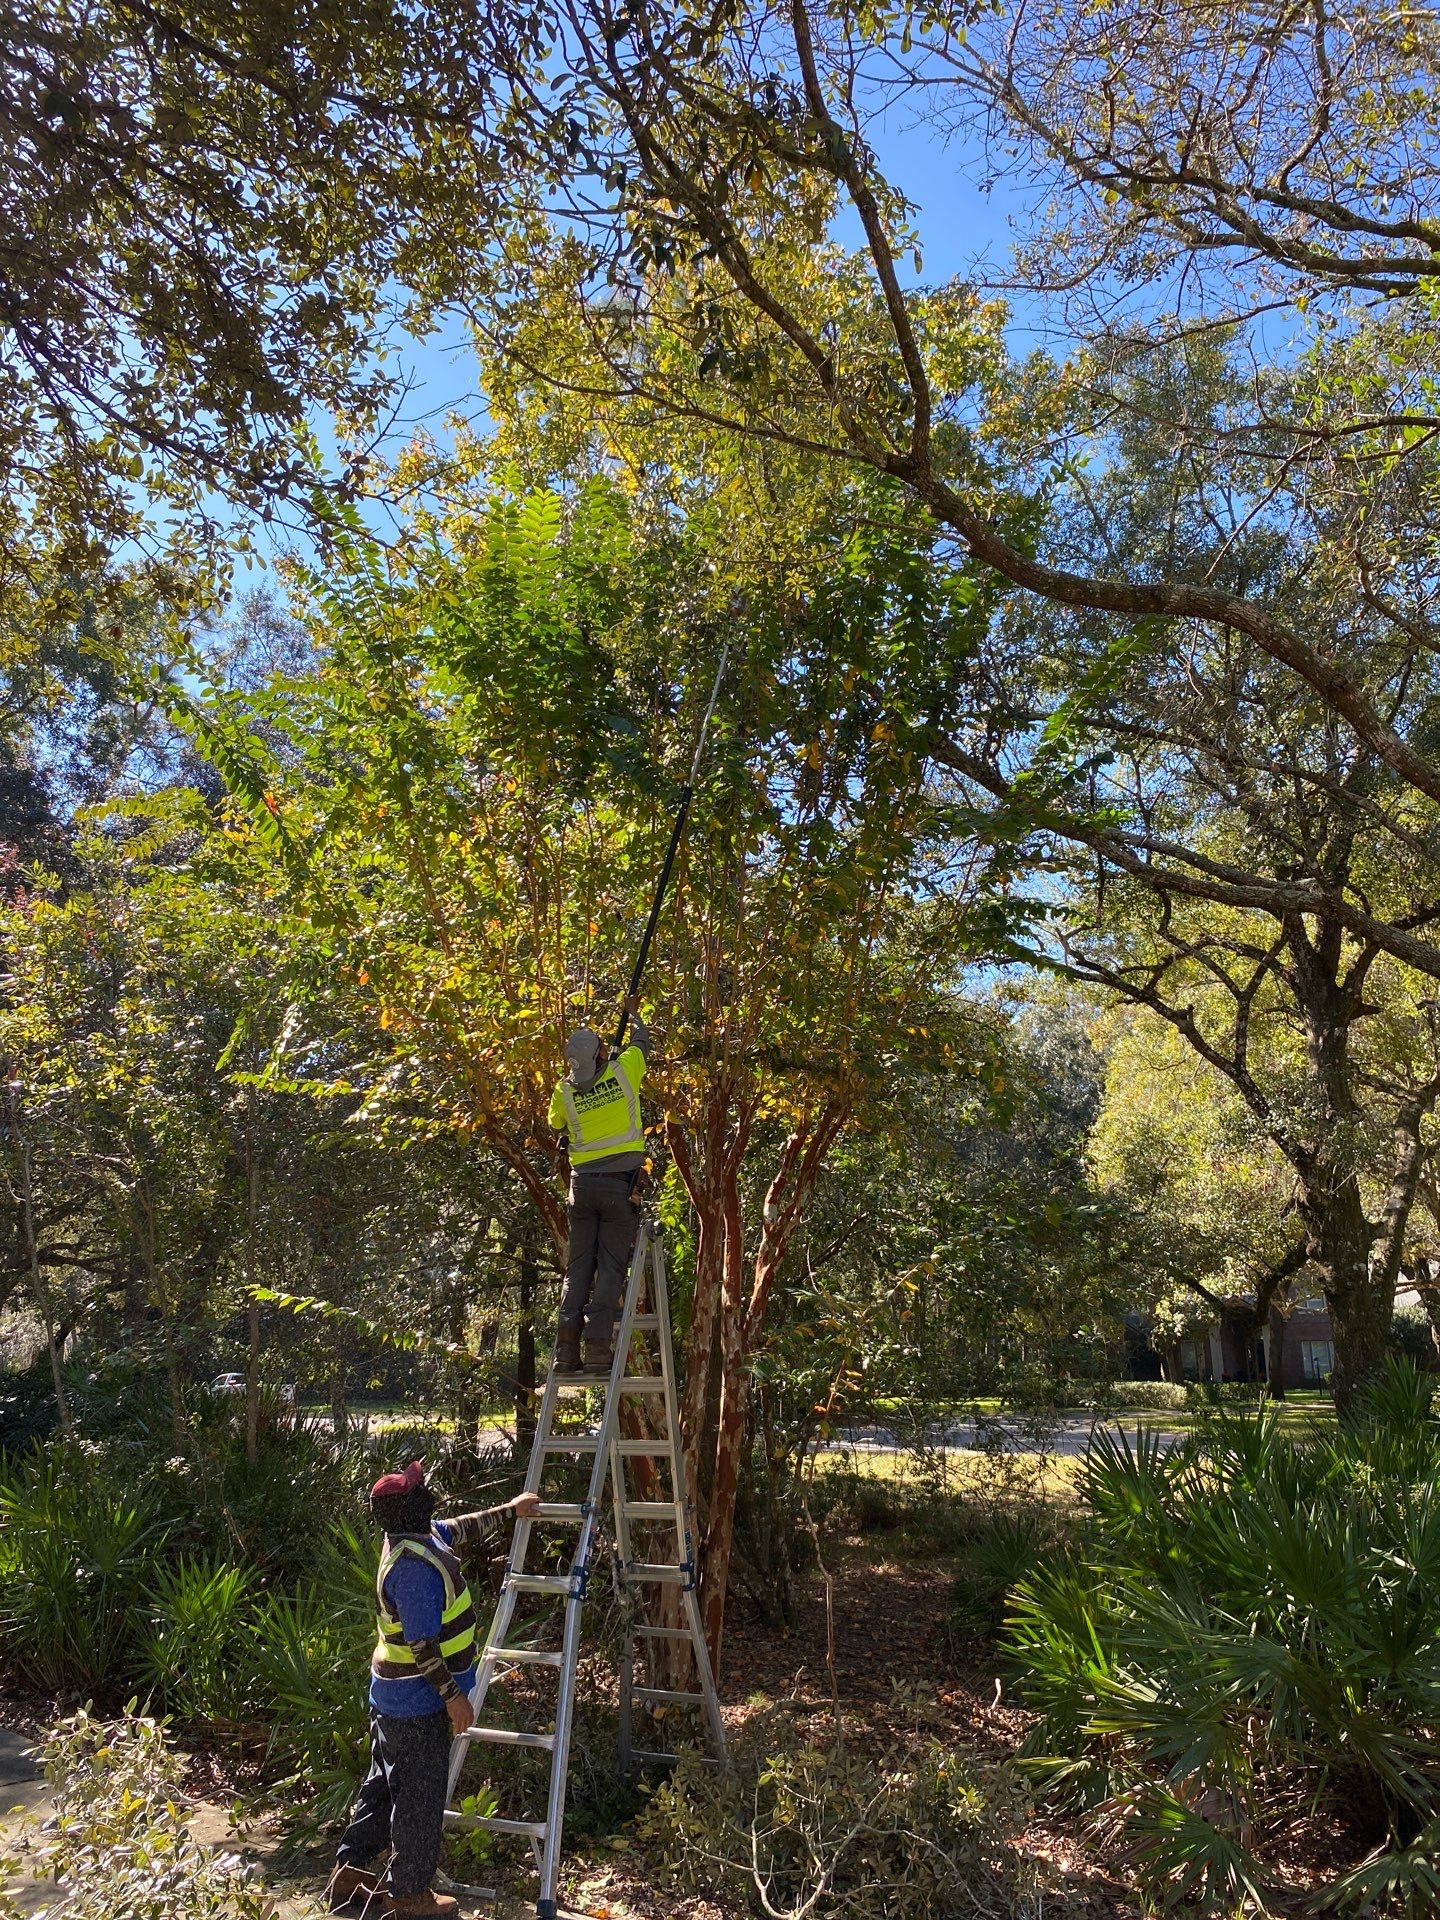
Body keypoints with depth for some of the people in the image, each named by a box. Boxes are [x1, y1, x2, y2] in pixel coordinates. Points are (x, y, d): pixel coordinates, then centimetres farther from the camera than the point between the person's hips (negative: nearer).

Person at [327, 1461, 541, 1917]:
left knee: (384, 1786, 22)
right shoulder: (413, 1565, -30)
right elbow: (422, 1644, -27)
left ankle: (350, 1872, 33)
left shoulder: (420, 1538, 0)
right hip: (418, 1701, -10)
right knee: (419, 1797, 6)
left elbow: (462, 1529, 20)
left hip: (393, 1695, 10)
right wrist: (453, 1695, -19)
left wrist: (509, 1510, 26)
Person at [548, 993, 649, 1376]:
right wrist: (633, 1013, 34)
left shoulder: (564, 1091, 2)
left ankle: (566, 1349, -1)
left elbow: (557, 1125, 23)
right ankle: (597, 1348, -11)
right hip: (620, 1183, -3)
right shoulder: (623, 1072, -5)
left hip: (583, 1183, 3)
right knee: (611, 1266, -3)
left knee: (579, 1266, 7)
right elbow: (641, 1042, 16)